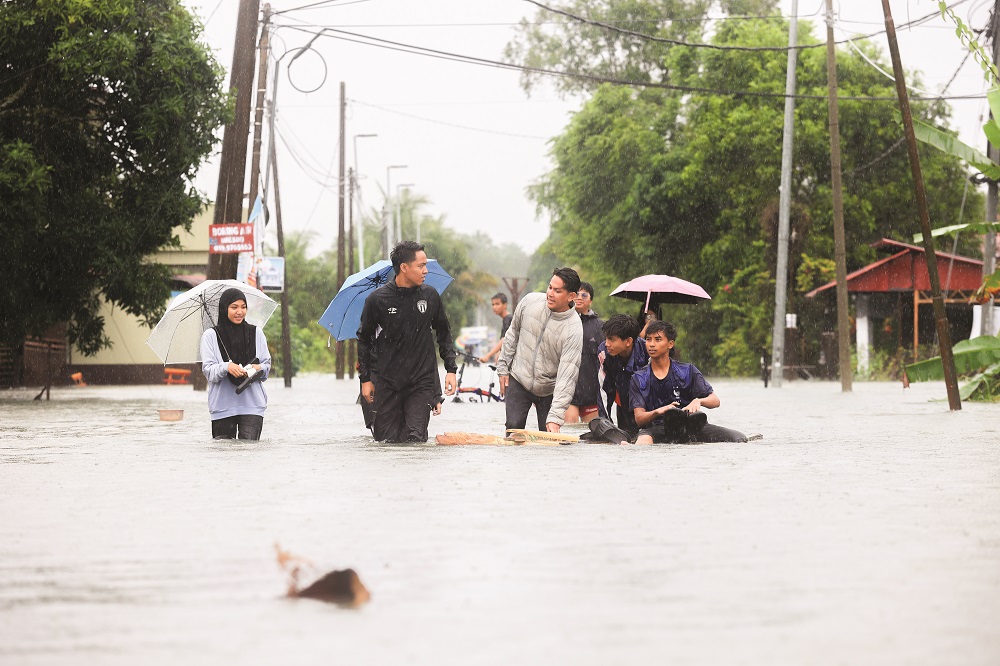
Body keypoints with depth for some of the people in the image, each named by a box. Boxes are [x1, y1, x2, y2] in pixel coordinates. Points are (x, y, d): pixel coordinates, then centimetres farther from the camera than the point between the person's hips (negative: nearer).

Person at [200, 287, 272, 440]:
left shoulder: (256, 333, 12)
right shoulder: (210, 336, 4)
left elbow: (267, 364, 12)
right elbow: (208, 370, -3)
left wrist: (259, 368, -11)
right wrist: (226, 367, -23)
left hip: (252, 404, 1)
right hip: (222, 403, -1)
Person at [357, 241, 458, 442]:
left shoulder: (430, 295, 1)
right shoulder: (377, 299, -5)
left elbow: (443, 333, 14)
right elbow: (364, 339, 7)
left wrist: (451, 369, 9)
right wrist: (365, 378, 5)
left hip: (422, 381, 1)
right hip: (388, 384, -1)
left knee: (415, 438, -11)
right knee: (388, 439, 1)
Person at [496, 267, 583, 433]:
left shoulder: (574, 329, -21)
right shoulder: (530, 301, -8)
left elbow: (567, 375, -26)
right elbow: (512, 334, 10)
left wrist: (555, 417, -31)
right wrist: (503, 367, 10)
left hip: (549, 390, -2)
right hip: (518, 381, 2)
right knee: (514, 426, -12)